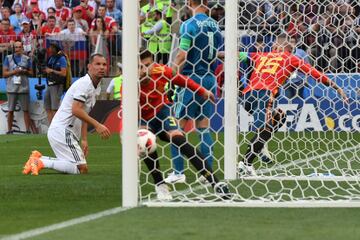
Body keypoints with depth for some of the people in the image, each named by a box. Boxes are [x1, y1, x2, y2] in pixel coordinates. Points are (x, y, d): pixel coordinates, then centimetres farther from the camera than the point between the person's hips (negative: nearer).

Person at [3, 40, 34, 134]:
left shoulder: (27, 59, 9)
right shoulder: (8, 58, 7)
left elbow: (31, 73, 13)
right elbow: (4, 73, 3)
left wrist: (25, 71, -8)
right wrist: (14, 72, -13)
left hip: (23, 88, 0)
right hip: (12, 88, 0)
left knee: (26, 110, -1)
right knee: (10, 110, 2)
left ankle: (28, 130, 1)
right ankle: (9, 130, 6)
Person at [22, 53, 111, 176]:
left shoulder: (96, 87, 18)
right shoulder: (84, 84, -13)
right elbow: (76, 110, -23)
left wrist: (84, 140, 14)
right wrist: (97, 125, -24)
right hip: (62, 130, -10)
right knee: (81, 168, -16)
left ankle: (38, 158, 11)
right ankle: (41, 162, -14)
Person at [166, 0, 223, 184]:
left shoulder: (188, 26, -11)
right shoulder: (215, 25, 8)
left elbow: (182, 57, -16)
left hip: (191, 79, -6)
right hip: (210, 79, 6)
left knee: (177, 126, 2)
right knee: (204, 127, 10)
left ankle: (178, 173, -1)